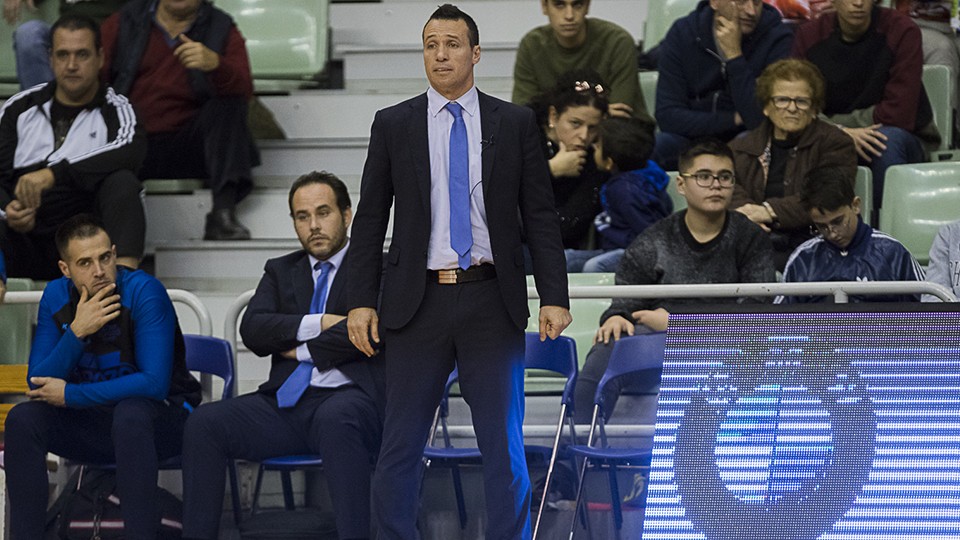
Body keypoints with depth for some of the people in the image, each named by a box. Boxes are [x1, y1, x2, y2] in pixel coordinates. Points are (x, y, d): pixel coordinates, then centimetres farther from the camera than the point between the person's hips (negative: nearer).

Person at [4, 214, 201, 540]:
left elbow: (155, 383, -26)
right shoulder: (56, 297, -3)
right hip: (92, 422, 5)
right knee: (22, 419, -18)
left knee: (130, 414, -37)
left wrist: (69, 395, -21)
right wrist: (76, 332, -24)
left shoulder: (144, 292, -19)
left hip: (159, 418, -5)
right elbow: (38, 384, -7)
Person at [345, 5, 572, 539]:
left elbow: (541, 216, 4)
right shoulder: (393, 124, 6)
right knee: (401, 446, 3)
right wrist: (362, 300, -1)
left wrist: (555, 297, -5)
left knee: (504, 445, 2)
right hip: (419, 301, 1)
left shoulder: (515, 123, 5)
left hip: (492, 302, 0)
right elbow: (370, 218, 6)